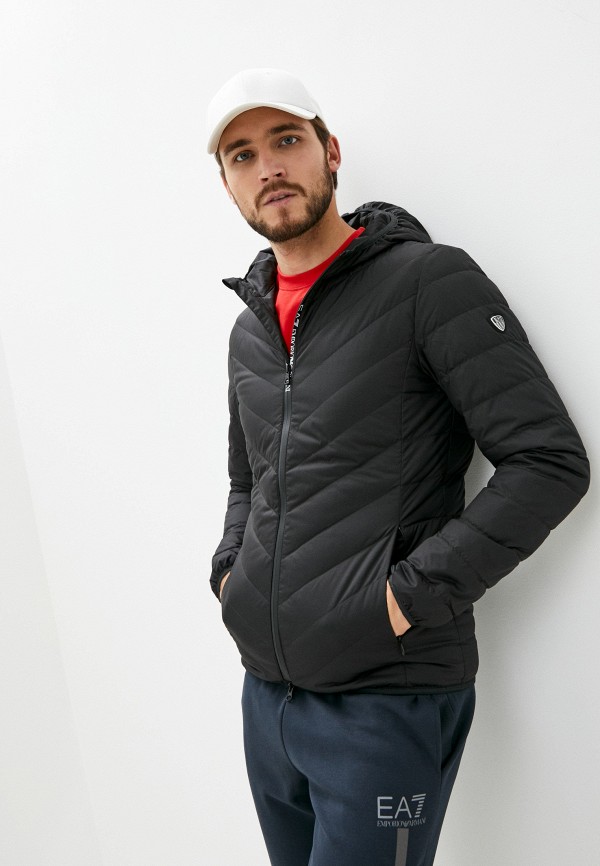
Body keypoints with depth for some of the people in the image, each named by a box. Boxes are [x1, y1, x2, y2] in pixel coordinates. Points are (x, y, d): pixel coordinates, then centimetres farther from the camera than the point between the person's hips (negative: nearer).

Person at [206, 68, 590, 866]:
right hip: (266, 692, 7)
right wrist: (228, 568, 8)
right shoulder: (250, 329, 12)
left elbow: (550, 463, -15)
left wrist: (413, 593, -19)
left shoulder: (429, 281, -10)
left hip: (386, 699, -7)